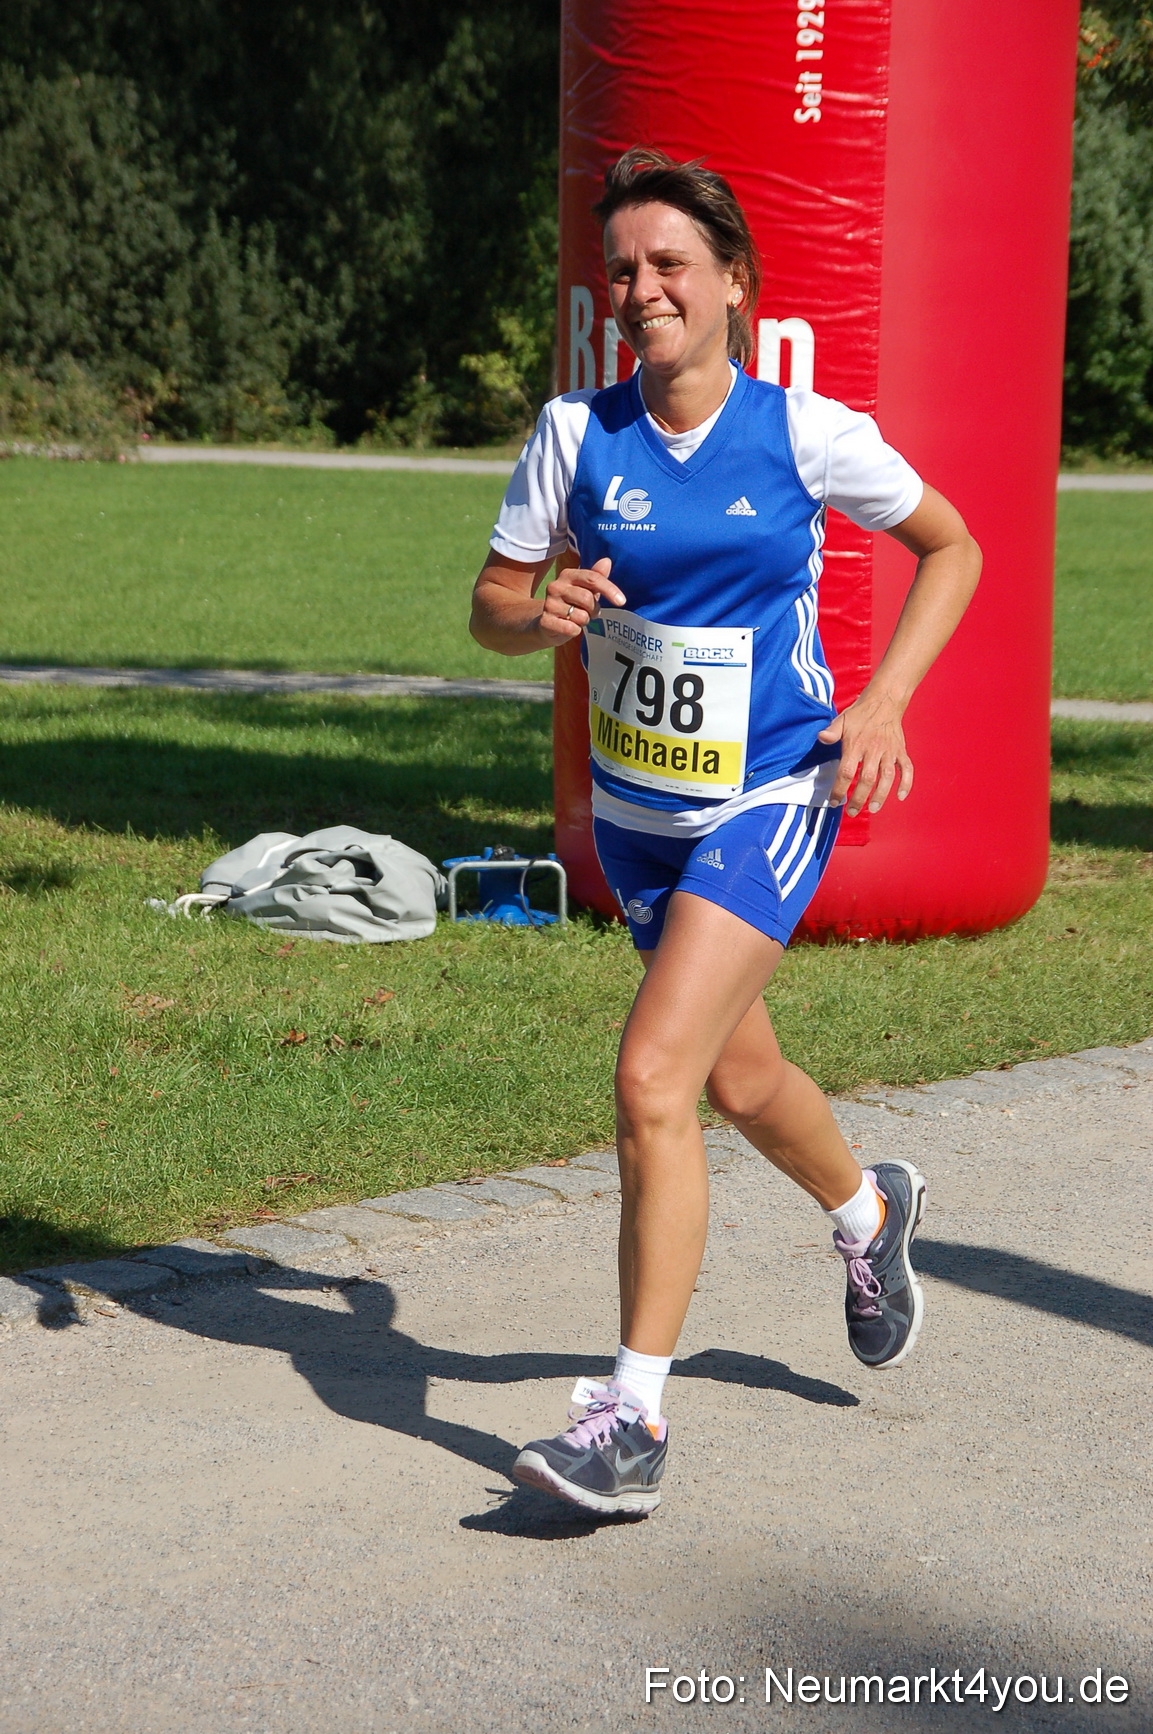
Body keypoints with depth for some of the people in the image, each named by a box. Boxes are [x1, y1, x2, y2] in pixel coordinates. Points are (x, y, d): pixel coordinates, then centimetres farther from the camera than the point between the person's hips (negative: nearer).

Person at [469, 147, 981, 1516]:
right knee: (736, 1077, 21)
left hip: (769, 801, -4)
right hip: (636, 811, 4)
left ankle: (632, 1415, -13)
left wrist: (882, 701, -7)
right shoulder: (578, 432, -5)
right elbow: (491, 604, 0)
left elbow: (952, 547, 4)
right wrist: (541, 616, -23)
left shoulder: (807, 434, -11)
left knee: (654, 1078, -19)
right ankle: (867, 1213, 54)